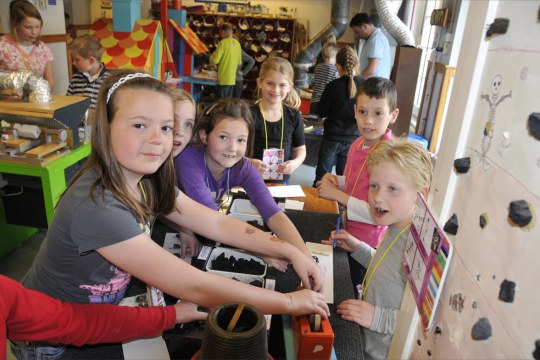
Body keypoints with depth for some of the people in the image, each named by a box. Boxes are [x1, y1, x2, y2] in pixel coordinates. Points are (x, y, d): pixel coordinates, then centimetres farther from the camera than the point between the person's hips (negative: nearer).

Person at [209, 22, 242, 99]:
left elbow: (215, 60, -13)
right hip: (232, 79, 7)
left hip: (223, 79, -7)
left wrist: (211, 56, 8)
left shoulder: (223, 42, -11)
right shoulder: (237, 43, 9)